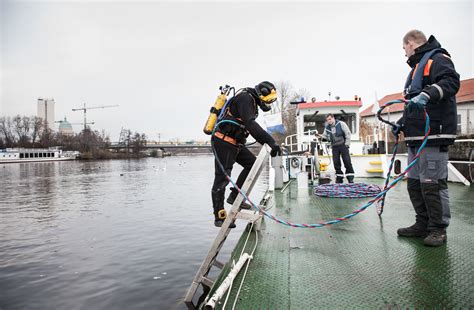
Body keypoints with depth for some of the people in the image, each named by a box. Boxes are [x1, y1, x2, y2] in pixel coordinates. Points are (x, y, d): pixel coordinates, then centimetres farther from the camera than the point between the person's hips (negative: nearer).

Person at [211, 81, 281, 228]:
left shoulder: (251, 101, 17)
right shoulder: (245, 98, -15)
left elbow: (252, 127, 24)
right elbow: (251, 124, -29)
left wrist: (267, 143, 19)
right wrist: (271, 141, -34)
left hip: (235, 143, 10)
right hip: (224, 141, -10)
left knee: (252, 163, 7)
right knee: (222, 178, -5)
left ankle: (234, 196, 12)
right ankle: (219, 217, 1)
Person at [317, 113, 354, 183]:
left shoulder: (341, 124, -6)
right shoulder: (327, 128, 7)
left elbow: (348, 133, -6)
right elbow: (325, 136, 15)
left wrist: (347, 144, -9)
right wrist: (321, 136, -8)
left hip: (343, 145, -4)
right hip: (334, 147, 4)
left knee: (347, 161, -4)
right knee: (336, 162, 3)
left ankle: (350, 178, 3)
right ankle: (339, 178, 13)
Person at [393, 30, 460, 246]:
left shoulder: (437, 59, -2)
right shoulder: (417, 66, 27)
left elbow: (451, 81, -21)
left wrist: (427, 94, -35)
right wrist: (402, 123, 24)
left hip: (433, 135, -10)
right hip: (416, 136, 10)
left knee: (432, 183, -6)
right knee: (415, 182, 10)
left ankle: (438, 229, 6)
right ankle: (423, 224, 20)